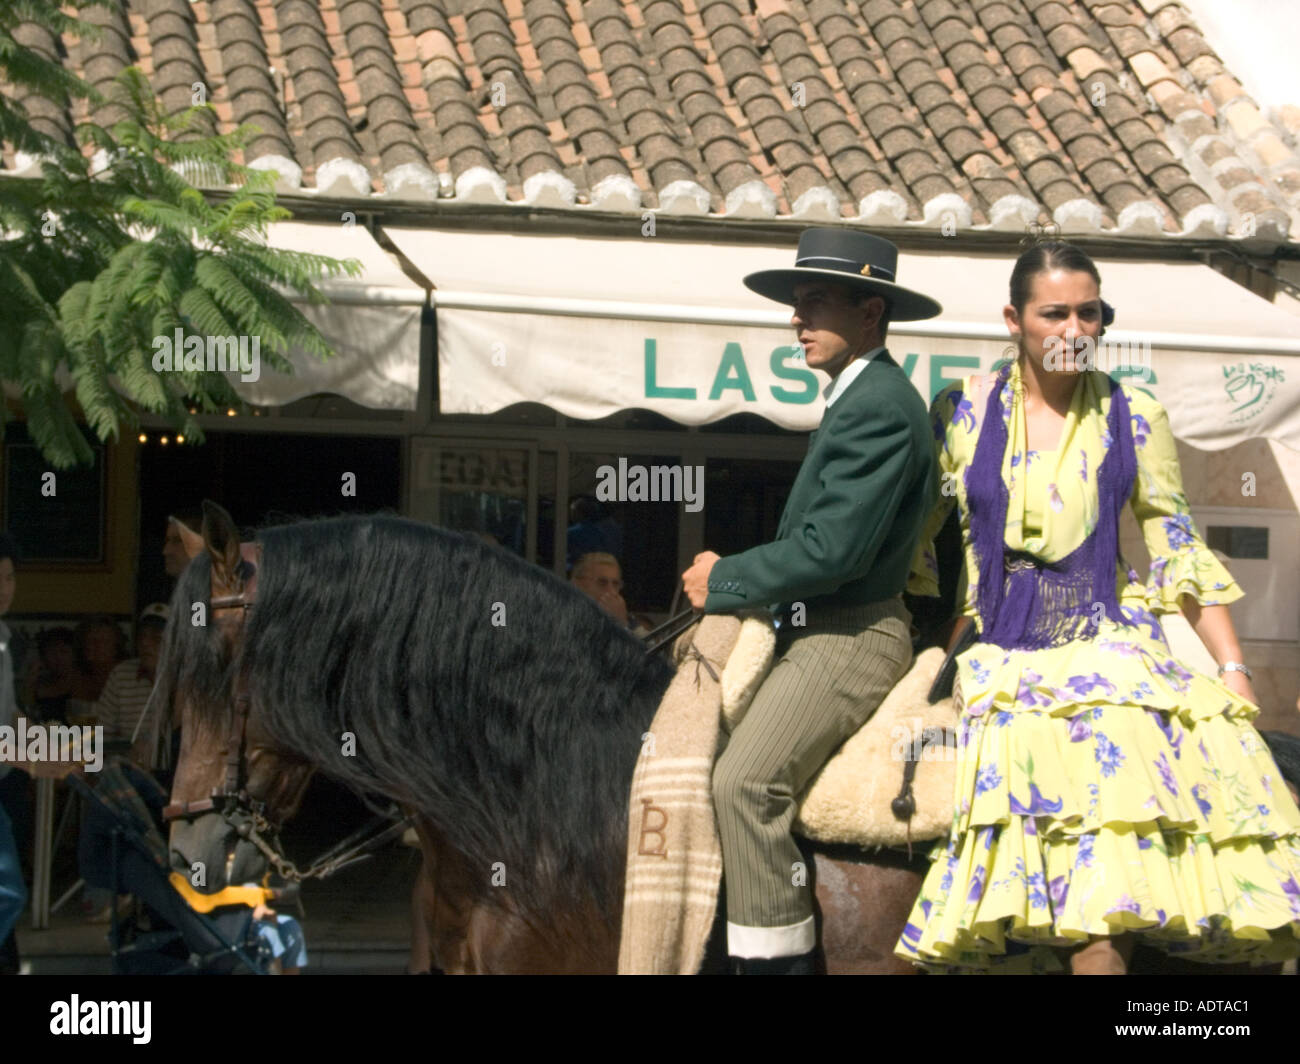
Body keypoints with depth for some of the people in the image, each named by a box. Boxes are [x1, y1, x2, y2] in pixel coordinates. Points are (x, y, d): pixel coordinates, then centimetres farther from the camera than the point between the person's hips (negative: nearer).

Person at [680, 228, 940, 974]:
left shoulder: (878, 404, -16)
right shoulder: (865, 396, 16)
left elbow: (834, 549, -23)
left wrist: (726, 582, -12)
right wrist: (734, 586, 15)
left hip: (851, 639, -11)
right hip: (821, 632, 11)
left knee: (747, 780, -25)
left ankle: (777, 955, -21)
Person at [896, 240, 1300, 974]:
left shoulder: (1133, 418, 5)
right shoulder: (965, 410, 5)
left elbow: (1180, 554, 7)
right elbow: (910, 533, 14)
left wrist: (1234, 669, 1)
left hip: (1110, 648, 0)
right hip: (1007, 662, 1)